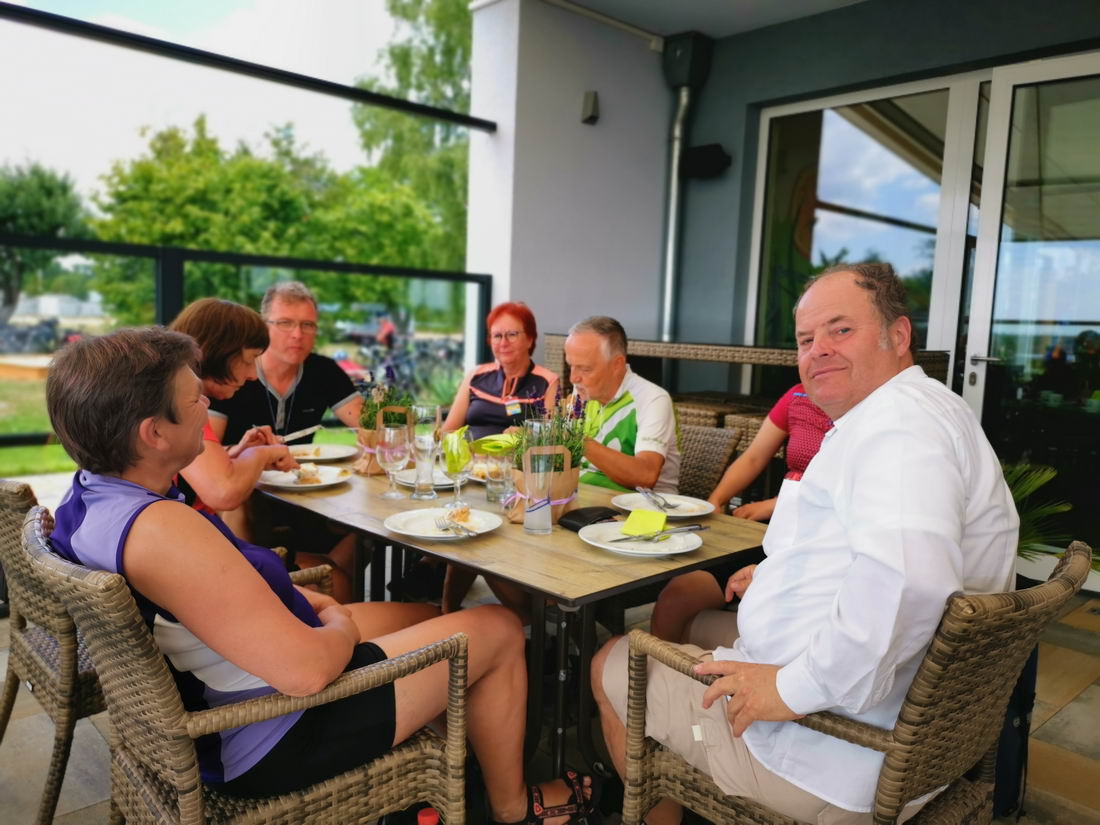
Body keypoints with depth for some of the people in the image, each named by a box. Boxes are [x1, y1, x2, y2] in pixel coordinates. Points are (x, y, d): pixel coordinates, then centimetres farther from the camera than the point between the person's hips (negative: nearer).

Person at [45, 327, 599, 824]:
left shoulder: (88, 496, -3)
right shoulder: (160, 530, -35)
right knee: (499, 630, 2)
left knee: (424, 616, 23)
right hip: (267, 745, -10)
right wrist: (342, 626, -13)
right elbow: (305, 669, -34)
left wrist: (292, 595, 3)